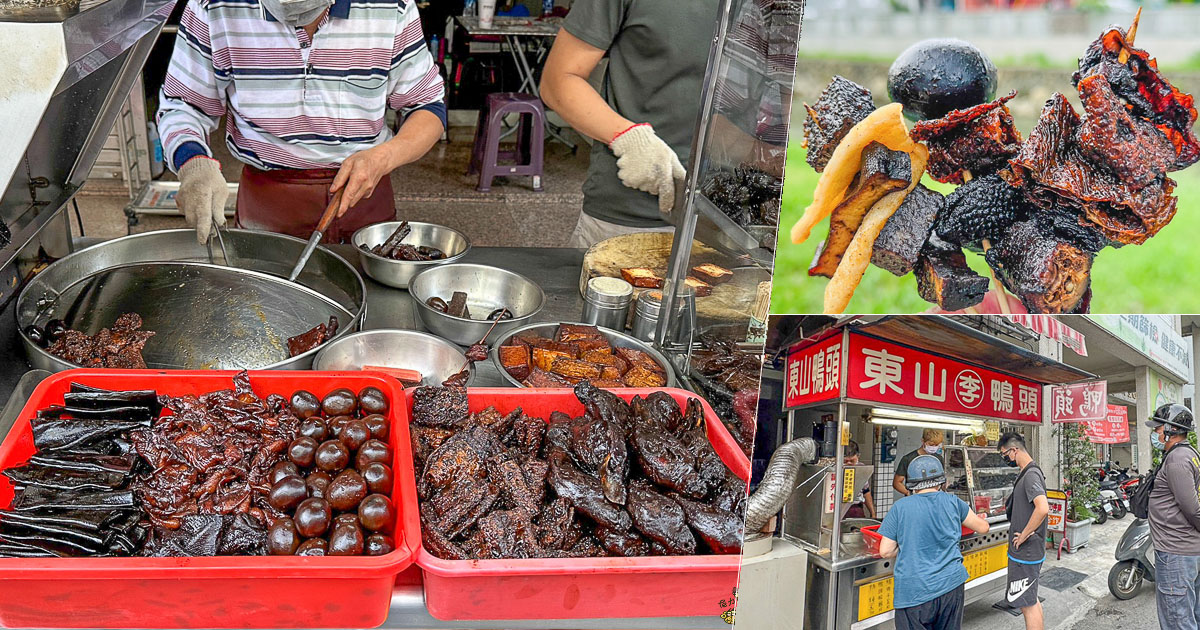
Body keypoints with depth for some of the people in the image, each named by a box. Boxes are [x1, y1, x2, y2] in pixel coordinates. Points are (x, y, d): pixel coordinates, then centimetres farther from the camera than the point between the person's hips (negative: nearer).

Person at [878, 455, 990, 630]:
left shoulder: (900, 507, -3)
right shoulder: (952, 502, 3)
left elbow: (885, 551, -3)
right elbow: (983, 528, 18)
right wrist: (979, 518, 40)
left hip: (913, 593, -3)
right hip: (951, 585, 3)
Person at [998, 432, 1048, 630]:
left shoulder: (1031, 475, -20)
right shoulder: (1027, 473, 12)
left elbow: (1043, 508, -34)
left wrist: (1024, 536, -24)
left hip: (1025, 553, -10)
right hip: (1029, 551, 10)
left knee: (1028, 603, -5)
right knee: (1031, 600, 20)